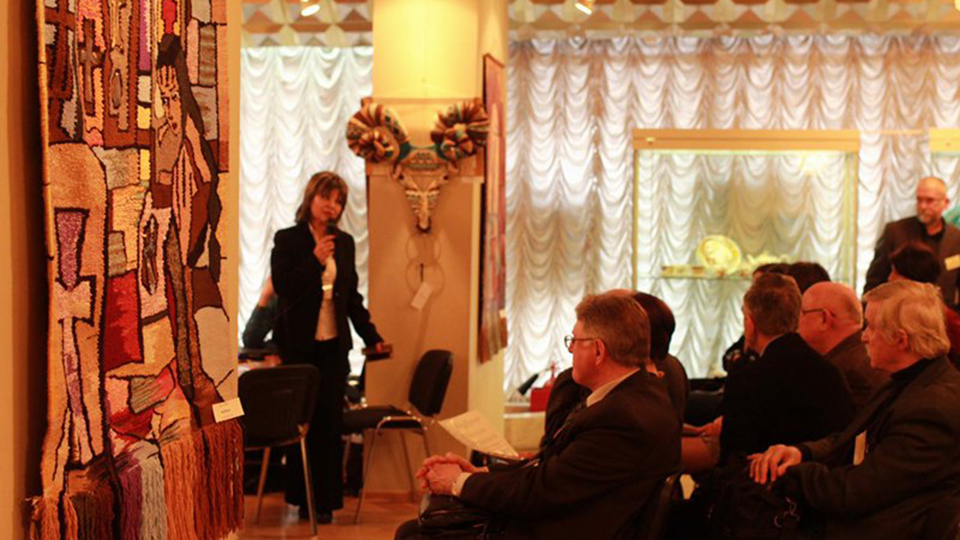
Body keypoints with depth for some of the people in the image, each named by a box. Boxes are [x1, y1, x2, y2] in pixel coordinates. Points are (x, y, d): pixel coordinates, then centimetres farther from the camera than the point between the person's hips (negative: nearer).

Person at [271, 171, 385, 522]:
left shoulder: (345, 243, 10)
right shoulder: (287, 240, -2)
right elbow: (282, 287, -12)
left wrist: (371, 336, 8)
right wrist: (315, 259, -19)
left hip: (334, 345, 3)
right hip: (298, 345, -3)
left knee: (329, 421, 0)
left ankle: (326, 499, 5)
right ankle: (301, 496, 14)